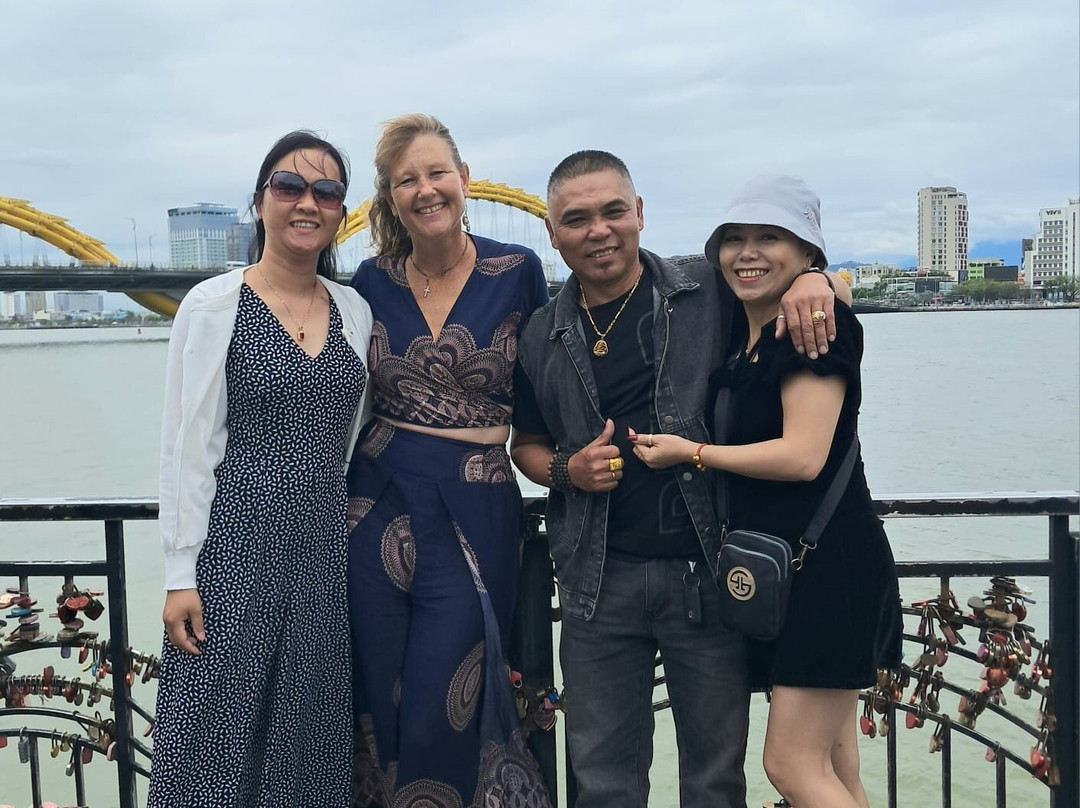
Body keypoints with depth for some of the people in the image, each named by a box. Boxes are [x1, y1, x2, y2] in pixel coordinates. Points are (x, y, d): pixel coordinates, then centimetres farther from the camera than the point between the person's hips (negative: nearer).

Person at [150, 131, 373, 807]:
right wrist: (182, 574, -10)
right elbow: (188, 447, -7)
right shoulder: (214, 306, -5)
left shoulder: (355, 311, 8)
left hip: (327, 546, 5)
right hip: (237, 537, -4)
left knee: (311, 737, 11)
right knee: (220, 729, 1)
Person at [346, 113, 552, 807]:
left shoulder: (518, 271, -4)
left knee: (441, 716, -1)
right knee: (378, 704, 9)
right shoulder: (372, 281, 4)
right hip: (378, 508, 3)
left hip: (475, 514, -3)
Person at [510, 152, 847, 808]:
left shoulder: (710, 291, -3)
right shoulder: (543, 338, 6)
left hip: (707, 573, -2)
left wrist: (813, 277, -14)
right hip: (600, 578, 2)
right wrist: (566, 470, -3)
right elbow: (527, 444, 18)